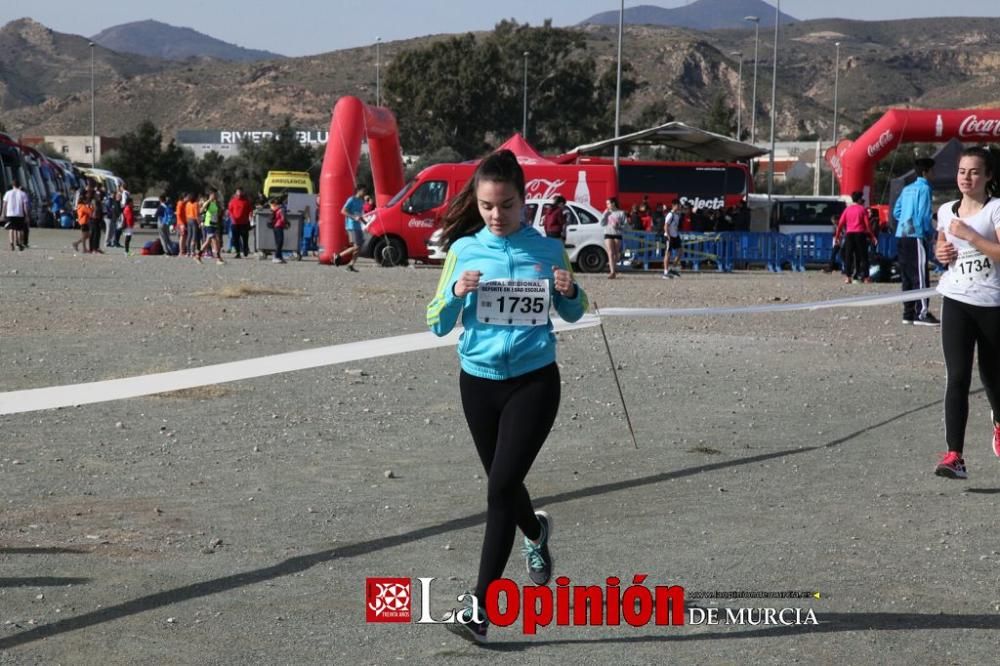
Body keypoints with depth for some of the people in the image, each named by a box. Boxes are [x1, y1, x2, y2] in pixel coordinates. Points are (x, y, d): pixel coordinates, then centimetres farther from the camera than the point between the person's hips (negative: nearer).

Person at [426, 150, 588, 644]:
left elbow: (572, 315, 10)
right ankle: (536, 535, 54)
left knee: (501, 487, -13)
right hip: (478, 381, 3)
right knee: (503, 483, 19)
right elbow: (439, 325, 1)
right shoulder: (464, 250, -2)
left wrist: (570, 293, -12)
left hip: (533, 380, -3)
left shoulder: (547, 250, -4)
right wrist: (456, 293, -19)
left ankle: (480, 608, -10)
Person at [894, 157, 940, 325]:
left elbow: (896, 212, 16)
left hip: (902, 235, 8)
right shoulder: (924, 188, -8)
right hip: (916, 236, -8)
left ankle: (908, 312, 12)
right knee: (920, 276, -7)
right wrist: (931, 232, 1)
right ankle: (922, 313, -9)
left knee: (907, 275, 10)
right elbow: (924, 215, -13)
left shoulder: (907, 189, 15)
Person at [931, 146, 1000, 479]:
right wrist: (940, 252, 5)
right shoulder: (946, 211, 8)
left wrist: (968, 234, -21)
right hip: (957, 303, 3)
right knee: (957, 378, -11)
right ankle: (955, 456, -16)